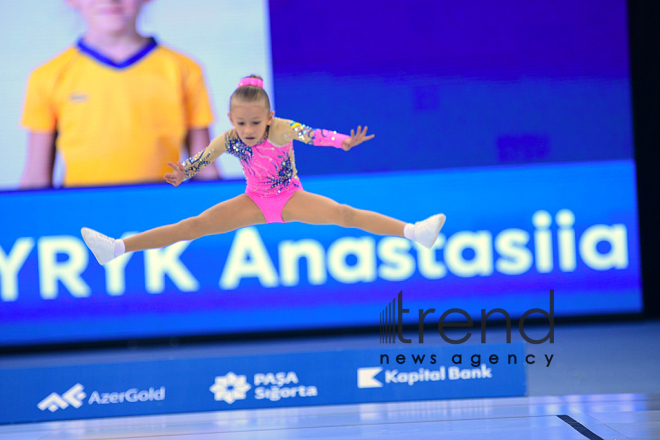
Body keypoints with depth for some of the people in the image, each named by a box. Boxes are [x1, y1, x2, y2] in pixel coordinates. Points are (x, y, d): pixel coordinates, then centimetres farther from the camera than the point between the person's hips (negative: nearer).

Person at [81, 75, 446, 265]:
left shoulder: (281, 130, -24)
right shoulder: (228, 140, -15)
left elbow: (312, 135, -35)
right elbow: (202, 158, -10)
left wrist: (345, 142, -50)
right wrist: (182, 175, -29)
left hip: (290, 198, -2)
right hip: (254, 201, 2)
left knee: (343, 213, -22)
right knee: (197, 224, -10)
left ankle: (412, 231, -31)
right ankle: (119, 248, -17)